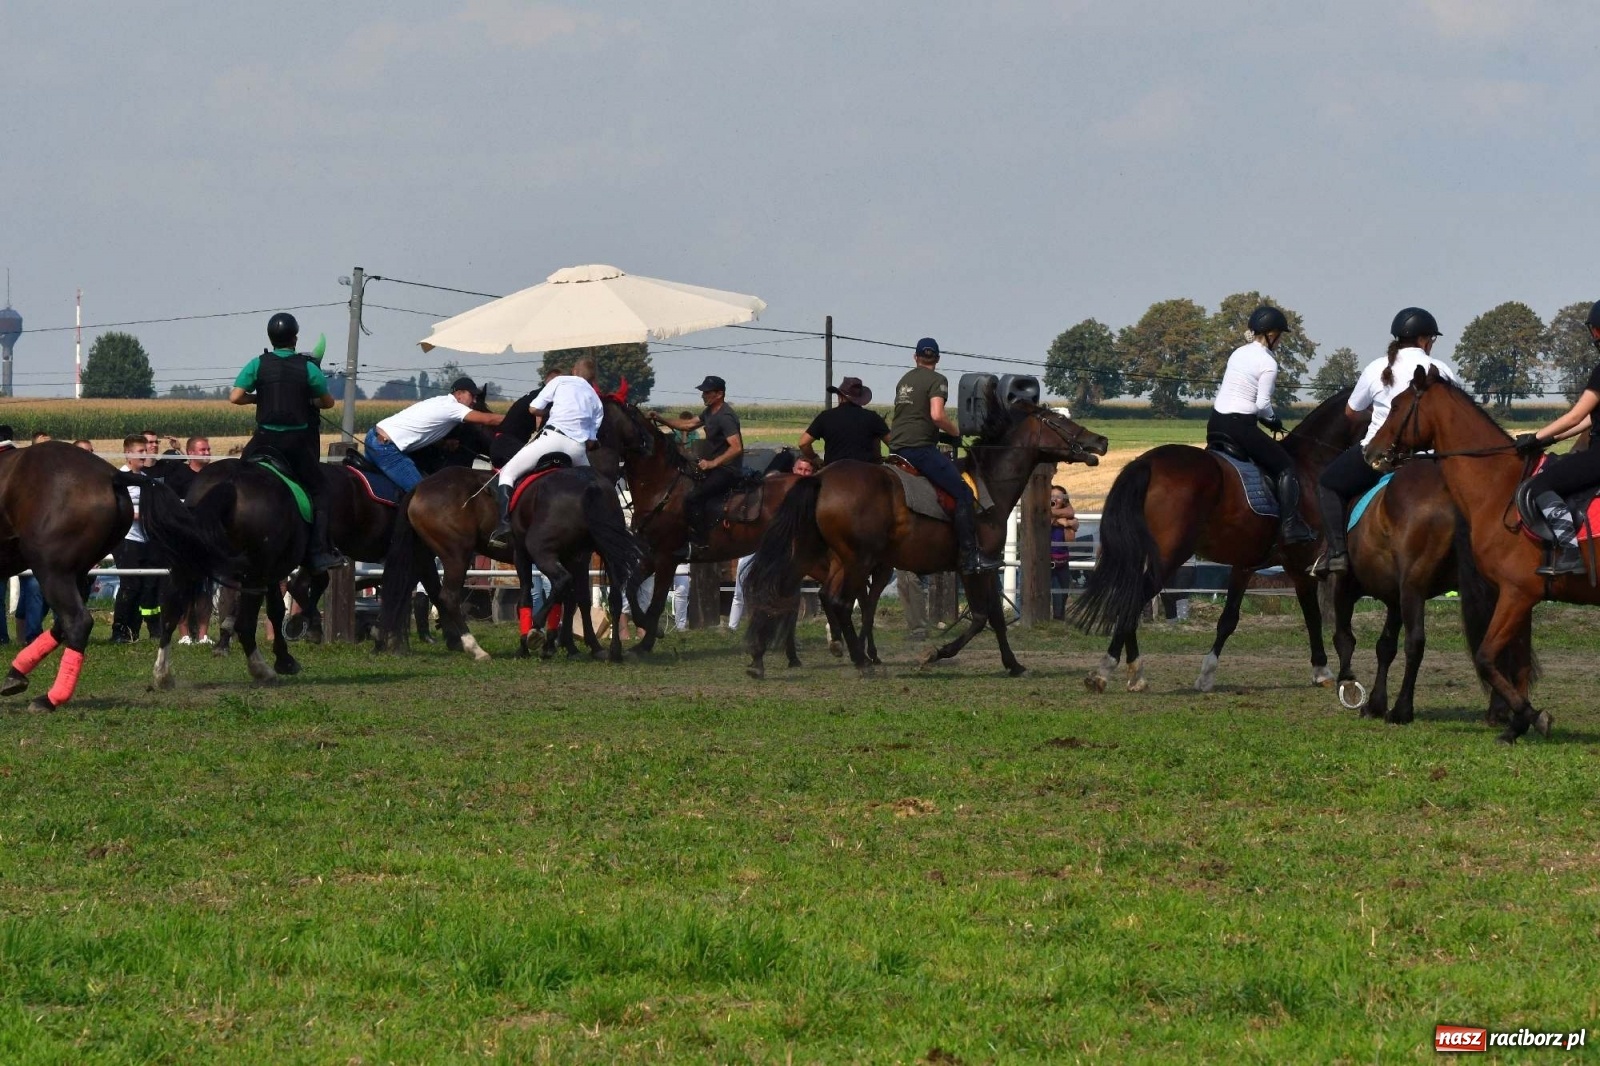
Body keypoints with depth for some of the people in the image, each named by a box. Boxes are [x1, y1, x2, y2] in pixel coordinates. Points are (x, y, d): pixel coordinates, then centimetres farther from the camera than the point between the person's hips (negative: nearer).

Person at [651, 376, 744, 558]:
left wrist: (712, 463, -28)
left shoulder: (725, 417, -19)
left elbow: (736, 448, -28)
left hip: (726, 471, -11)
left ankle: (698, 543, -19)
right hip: (714, 467, 11)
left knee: (692, 498, -23)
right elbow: (688, 425, 23)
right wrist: (661, 420, 14)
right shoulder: (710, 412, 12)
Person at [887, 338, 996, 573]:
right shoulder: (936, 380, -5)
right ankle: (970, 557, -20)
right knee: (963, 494, -12)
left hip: (896, 446, 9)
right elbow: (937, 415, -19)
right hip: (920, 446, -9)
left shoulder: (905, 380, 20)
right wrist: (956, 432, -1)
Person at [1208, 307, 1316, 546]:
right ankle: (1291, 526, -10)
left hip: (1215, 424, 8)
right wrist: (1273, 420, 7)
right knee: (1285, 467, 1)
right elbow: (1262, 404, -14)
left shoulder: (1238, 353, 12)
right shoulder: (1268, 364, -11)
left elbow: (1222, 389, 14)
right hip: (1240, 426, -8)